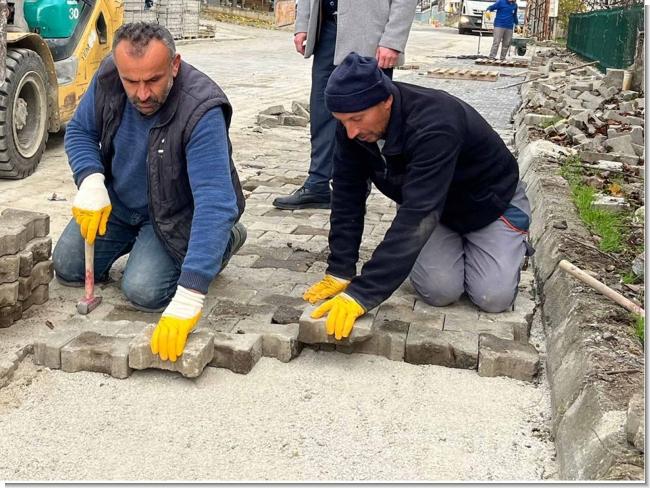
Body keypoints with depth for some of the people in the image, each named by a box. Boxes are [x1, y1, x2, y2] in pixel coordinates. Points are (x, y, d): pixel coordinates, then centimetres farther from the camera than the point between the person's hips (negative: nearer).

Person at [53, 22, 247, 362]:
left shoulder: (202, 111, -37)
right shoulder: (108, 78, -20)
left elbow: (215, 202, -44)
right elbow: (79, 131, -1)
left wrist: (189, 298, -51)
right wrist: (91, 181, -24)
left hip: (174, 214, -5)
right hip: (118, 201, 6)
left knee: (143, 291, -21)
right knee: (68, 268, 2)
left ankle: (225, 240, 5)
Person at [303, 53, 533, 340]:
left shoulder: (433, 127, -42)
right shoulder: (353, 125, -22)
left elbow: (416, 218, -48)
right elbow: (347, 198, -16)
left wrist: (362, 294, -52)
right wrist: (339, 272, -23)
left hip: (491, 203, -4)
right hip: (436, 208, 4)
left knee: (493, 298, -16)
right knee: (440, 291, -18)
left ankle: (514, 244, 16)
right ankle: (456, 246, 16)